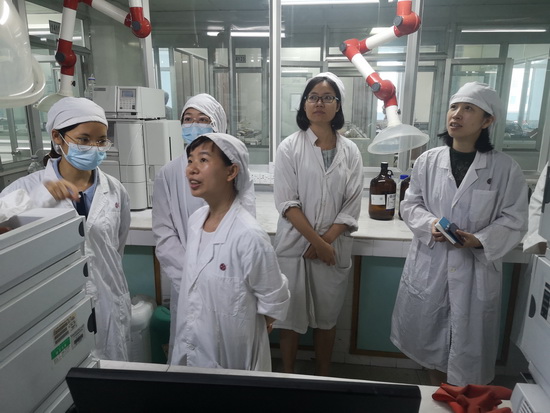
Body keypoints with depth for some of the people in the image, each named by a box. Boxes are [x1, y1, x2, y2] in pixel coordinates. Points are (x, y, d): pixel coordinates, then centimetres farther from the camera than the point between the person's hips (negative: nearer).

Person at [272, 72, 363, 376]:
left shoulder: (350, 151, 3)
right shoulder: (290, 147, -4)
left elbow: (352, 207, -1)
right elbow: (287, 203, -10)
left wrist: (326, 241, -12)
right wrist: (317, 242, -14)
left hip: (334, 248, 2)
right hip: (294, 246, -2)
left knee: (326, 317, 16)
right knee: (291, 316, 10)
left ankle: (323, 378, 37)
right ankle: (287, 377, 32)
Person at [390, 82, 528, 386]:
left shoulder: (506, 168, -6)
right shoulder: (428, 160, -2)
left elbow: (514, 220, -3)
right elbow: (410, 205, 4)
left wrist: (480, 240, -20)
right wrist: (430, 224, -16)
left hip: (475, 268, -1)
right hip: (429, 264, 2)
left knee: (469, 338, 11)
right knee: (429, 333, 16)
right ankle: (437, 392, 43)